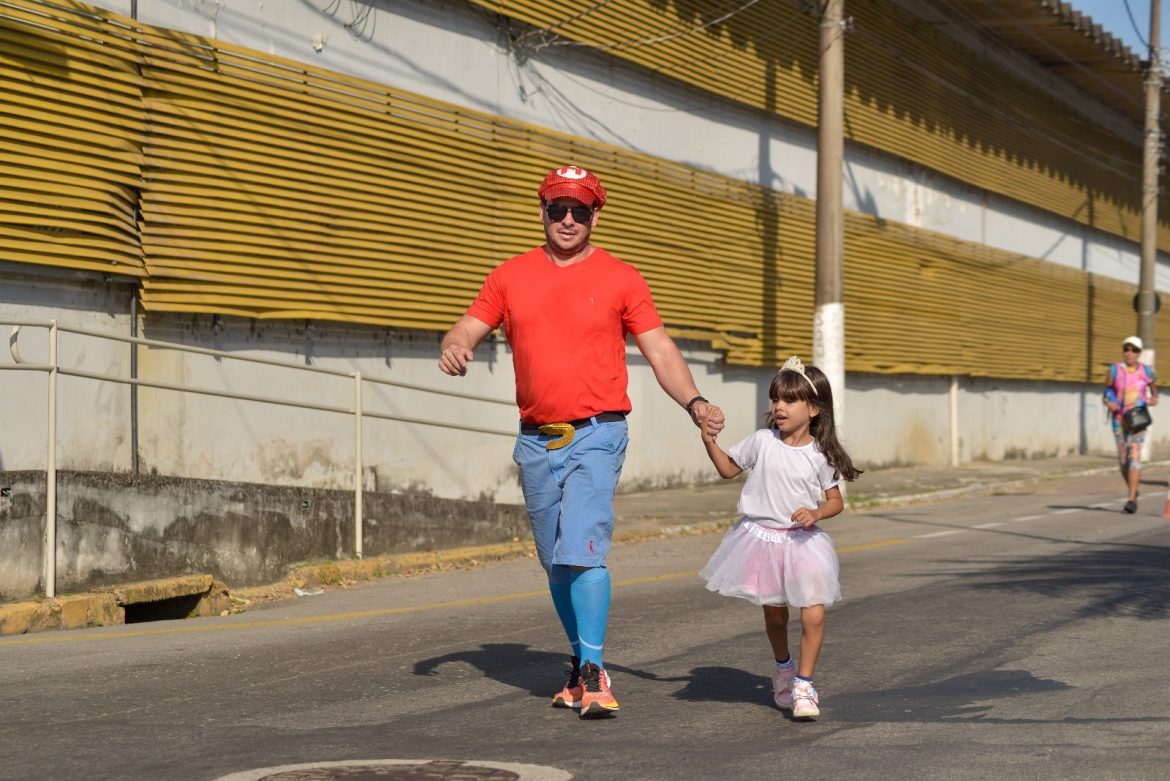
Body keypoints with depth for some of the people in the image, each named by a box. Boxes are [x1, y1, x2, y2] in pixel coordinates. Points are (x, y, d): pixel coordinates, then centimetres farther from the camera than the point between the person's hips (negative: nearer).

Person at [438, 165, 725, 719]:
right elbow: (467, 330, 9)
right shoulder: (511, 276, 9)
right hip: (536, 440, 4)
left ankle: (594, 675, -15)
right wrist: (454, 349, -16)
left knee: (582, 550, -19)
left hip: (596, 434, -4)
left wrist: (694, 403, -17)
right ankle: (581, 663, 26)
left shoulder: (620, 279, 1)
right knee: (556, 562, 11)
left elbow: (660, 351, -1)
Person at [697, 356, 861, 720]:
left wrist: (816, 513, -19)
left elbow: (836, 501, 1)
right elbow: (729, 468, 11)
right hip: (761, 538, 2)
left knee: (814, 614, -14)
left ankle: (803, 685, 0)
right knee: (774, 613, 13)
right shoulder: (762, 441, -2)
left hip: (802, 541, -2)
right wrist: (709, 441, -3)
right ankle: (783, 668, 41)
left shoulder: (820, 455, -6)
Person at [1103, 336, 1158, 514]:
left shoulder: (1146, 371, 1)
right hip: (1119, 419, 2)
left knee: (1134, 457, -13)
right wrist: (1109, 403, -14)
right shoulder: (1115, 370, 2)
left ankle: (1131, 500, -17)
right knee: (1123, 458, 8)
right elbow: (1107, 391, 6)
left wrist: (1153, 399, -7)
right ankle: (1133, 491, 33)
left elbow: (1154, 390, 14)